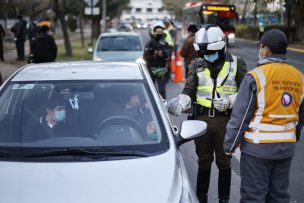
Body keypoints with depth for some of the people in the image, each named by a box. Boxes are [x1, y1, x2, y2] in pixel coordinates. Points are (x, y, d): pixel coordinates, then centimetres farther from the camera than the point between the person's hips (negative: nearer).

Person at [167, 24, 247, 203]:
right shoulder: (197, 65, 5)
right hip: (202, 119, 2)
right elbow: (188, 91, 0)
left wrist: (229, 101, -18)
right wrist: (179, 104, -20)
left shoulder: (236, 63, 0)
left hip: (226, 119, -1)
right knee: (204, 160, 13)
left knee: (224, 161, 10)